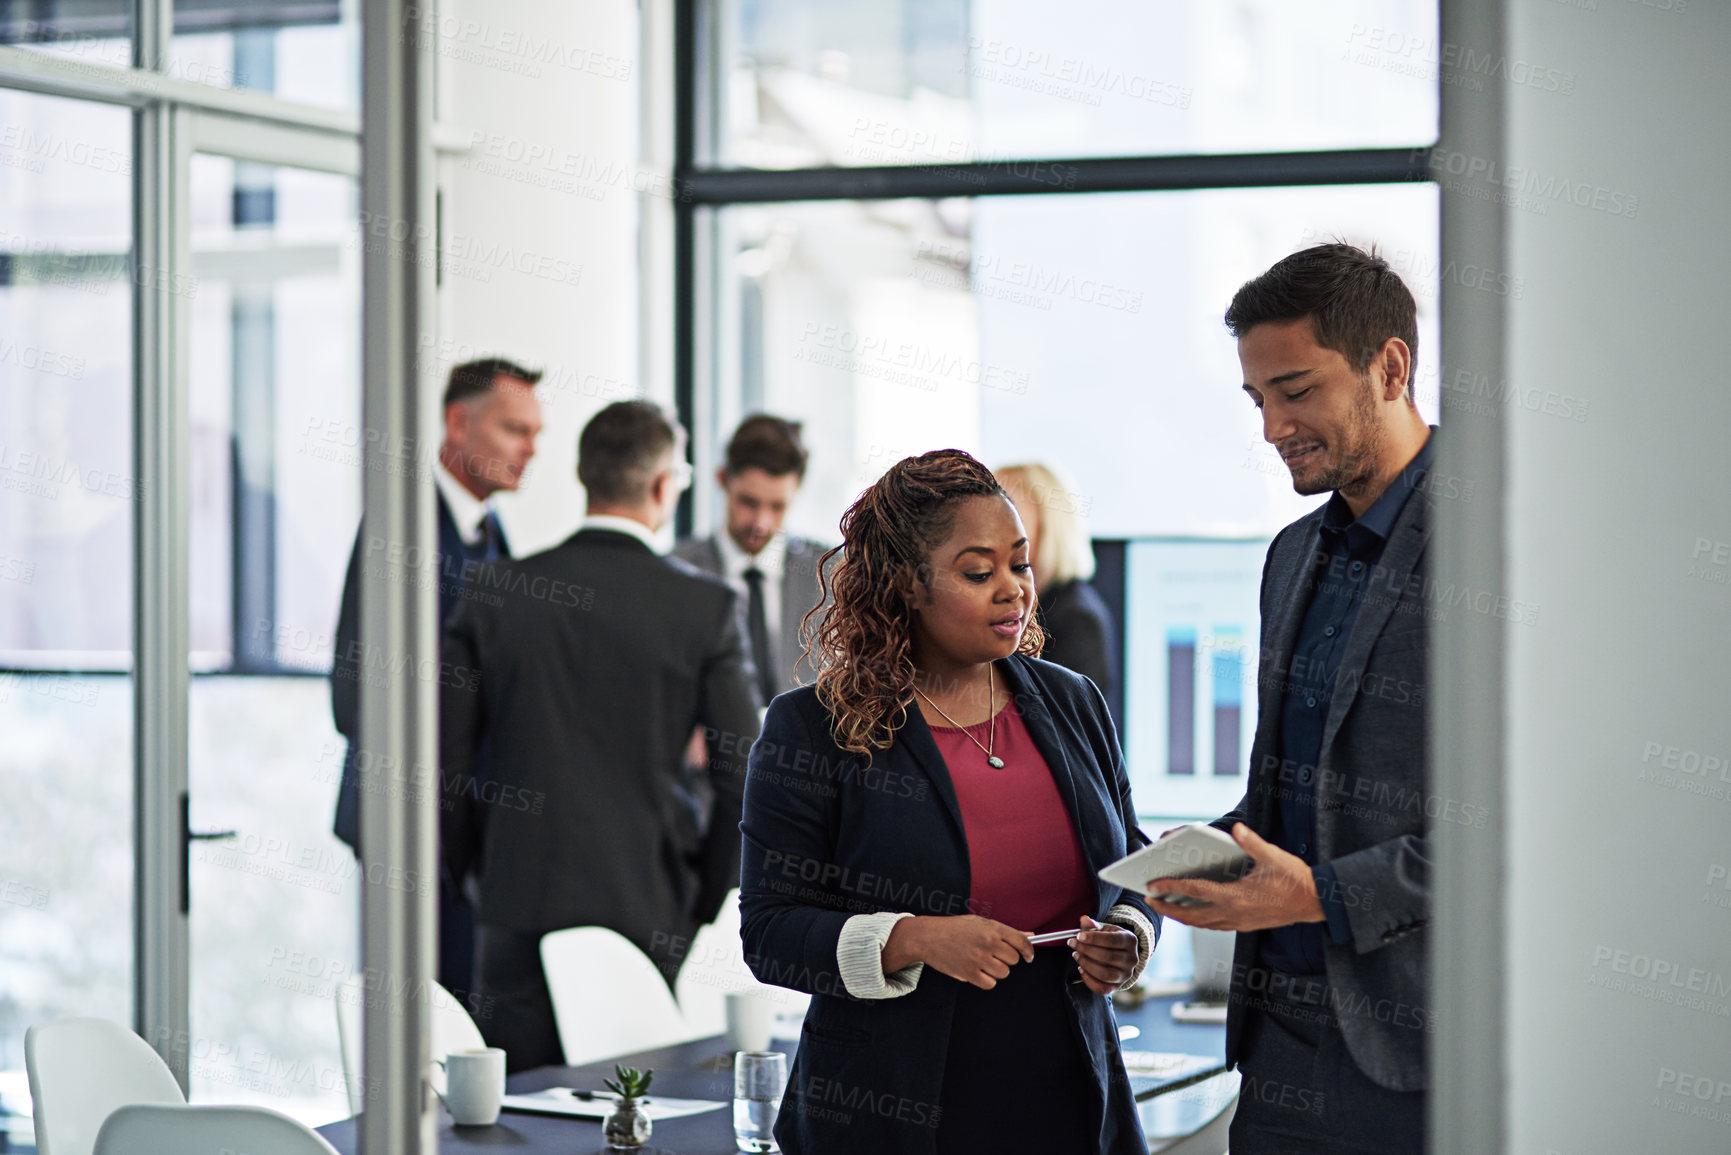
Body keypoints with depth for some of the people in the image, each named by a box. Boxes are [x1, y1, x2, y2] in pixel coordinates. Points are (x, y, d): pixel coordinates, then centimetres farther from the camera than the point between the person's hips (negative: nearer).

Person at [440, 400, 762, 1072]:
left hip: (519, 908, 2)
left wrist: (467, 869, 17)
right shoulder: (706, 609, -4)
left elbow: (441, 760, 3)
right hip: (648, 911, -2)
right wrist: (707, 910, 6)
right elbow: (743, 779, -5)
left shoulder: (495, 595, 2)